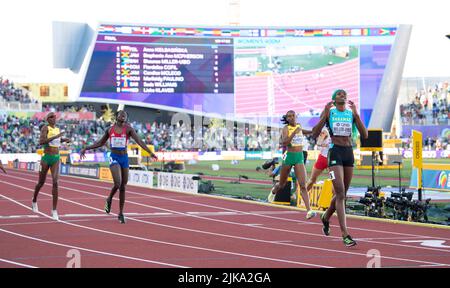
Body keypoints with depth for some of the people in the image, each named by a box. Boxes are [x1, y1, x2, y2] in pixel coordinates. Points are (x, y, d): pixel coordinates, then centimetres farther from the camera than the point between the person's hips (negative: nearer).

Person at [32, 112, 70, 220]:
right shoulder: (45, 128, -9)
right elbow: (41, 141, -24)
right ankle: (34, 201, 43)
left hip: (56, 158, 3)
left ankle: (54, 210, -12)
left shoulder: (57, 129, 10)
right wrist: (56, 137, -27)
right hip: (46, 157, -3)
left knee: (55, 182, -14)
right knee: (41, 183, 13)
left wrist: (63, 140, 11)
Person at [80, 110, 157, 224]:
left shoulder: (128, 129, -1)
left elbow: (139, 141, -11)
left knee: (123, 187, 5)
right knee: (117, 184, -21)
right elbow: (100, 143, 19)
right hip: (114, 158, -1)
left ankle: (121, 213, 16)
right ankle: (109, 199, 10)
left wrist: (150, 152, -22)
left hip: (124, 158, 1)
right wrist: (86, 148, 17)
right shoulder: (110, 130, 5)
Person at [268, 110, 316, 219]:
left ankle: (309, 210, -21)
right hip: (289, 156, -2)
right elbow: (284, 142, -25)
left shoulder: (299, 126, 8)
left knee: (303, 186, -12)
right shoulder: (286, 128, -8)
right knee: (282, 184, 16)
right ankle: (274, 191, 52)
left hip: (300, 157, 2)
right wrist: (294, 132, -29)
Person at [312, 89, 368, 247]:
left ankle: (326, 217, 44)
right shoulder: (328, 112, 1)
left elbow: (365, 135, -2)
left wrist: (356, 114, -9)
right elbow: (315, 134, -6)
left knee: (342, 193, 15)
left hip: (349, 152, 5)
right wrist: (325, 115, -16)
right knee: (340, 193, -14)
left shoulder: (352, 113, 9)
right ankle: (345, 234, -18)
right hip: (335, 152, -5)